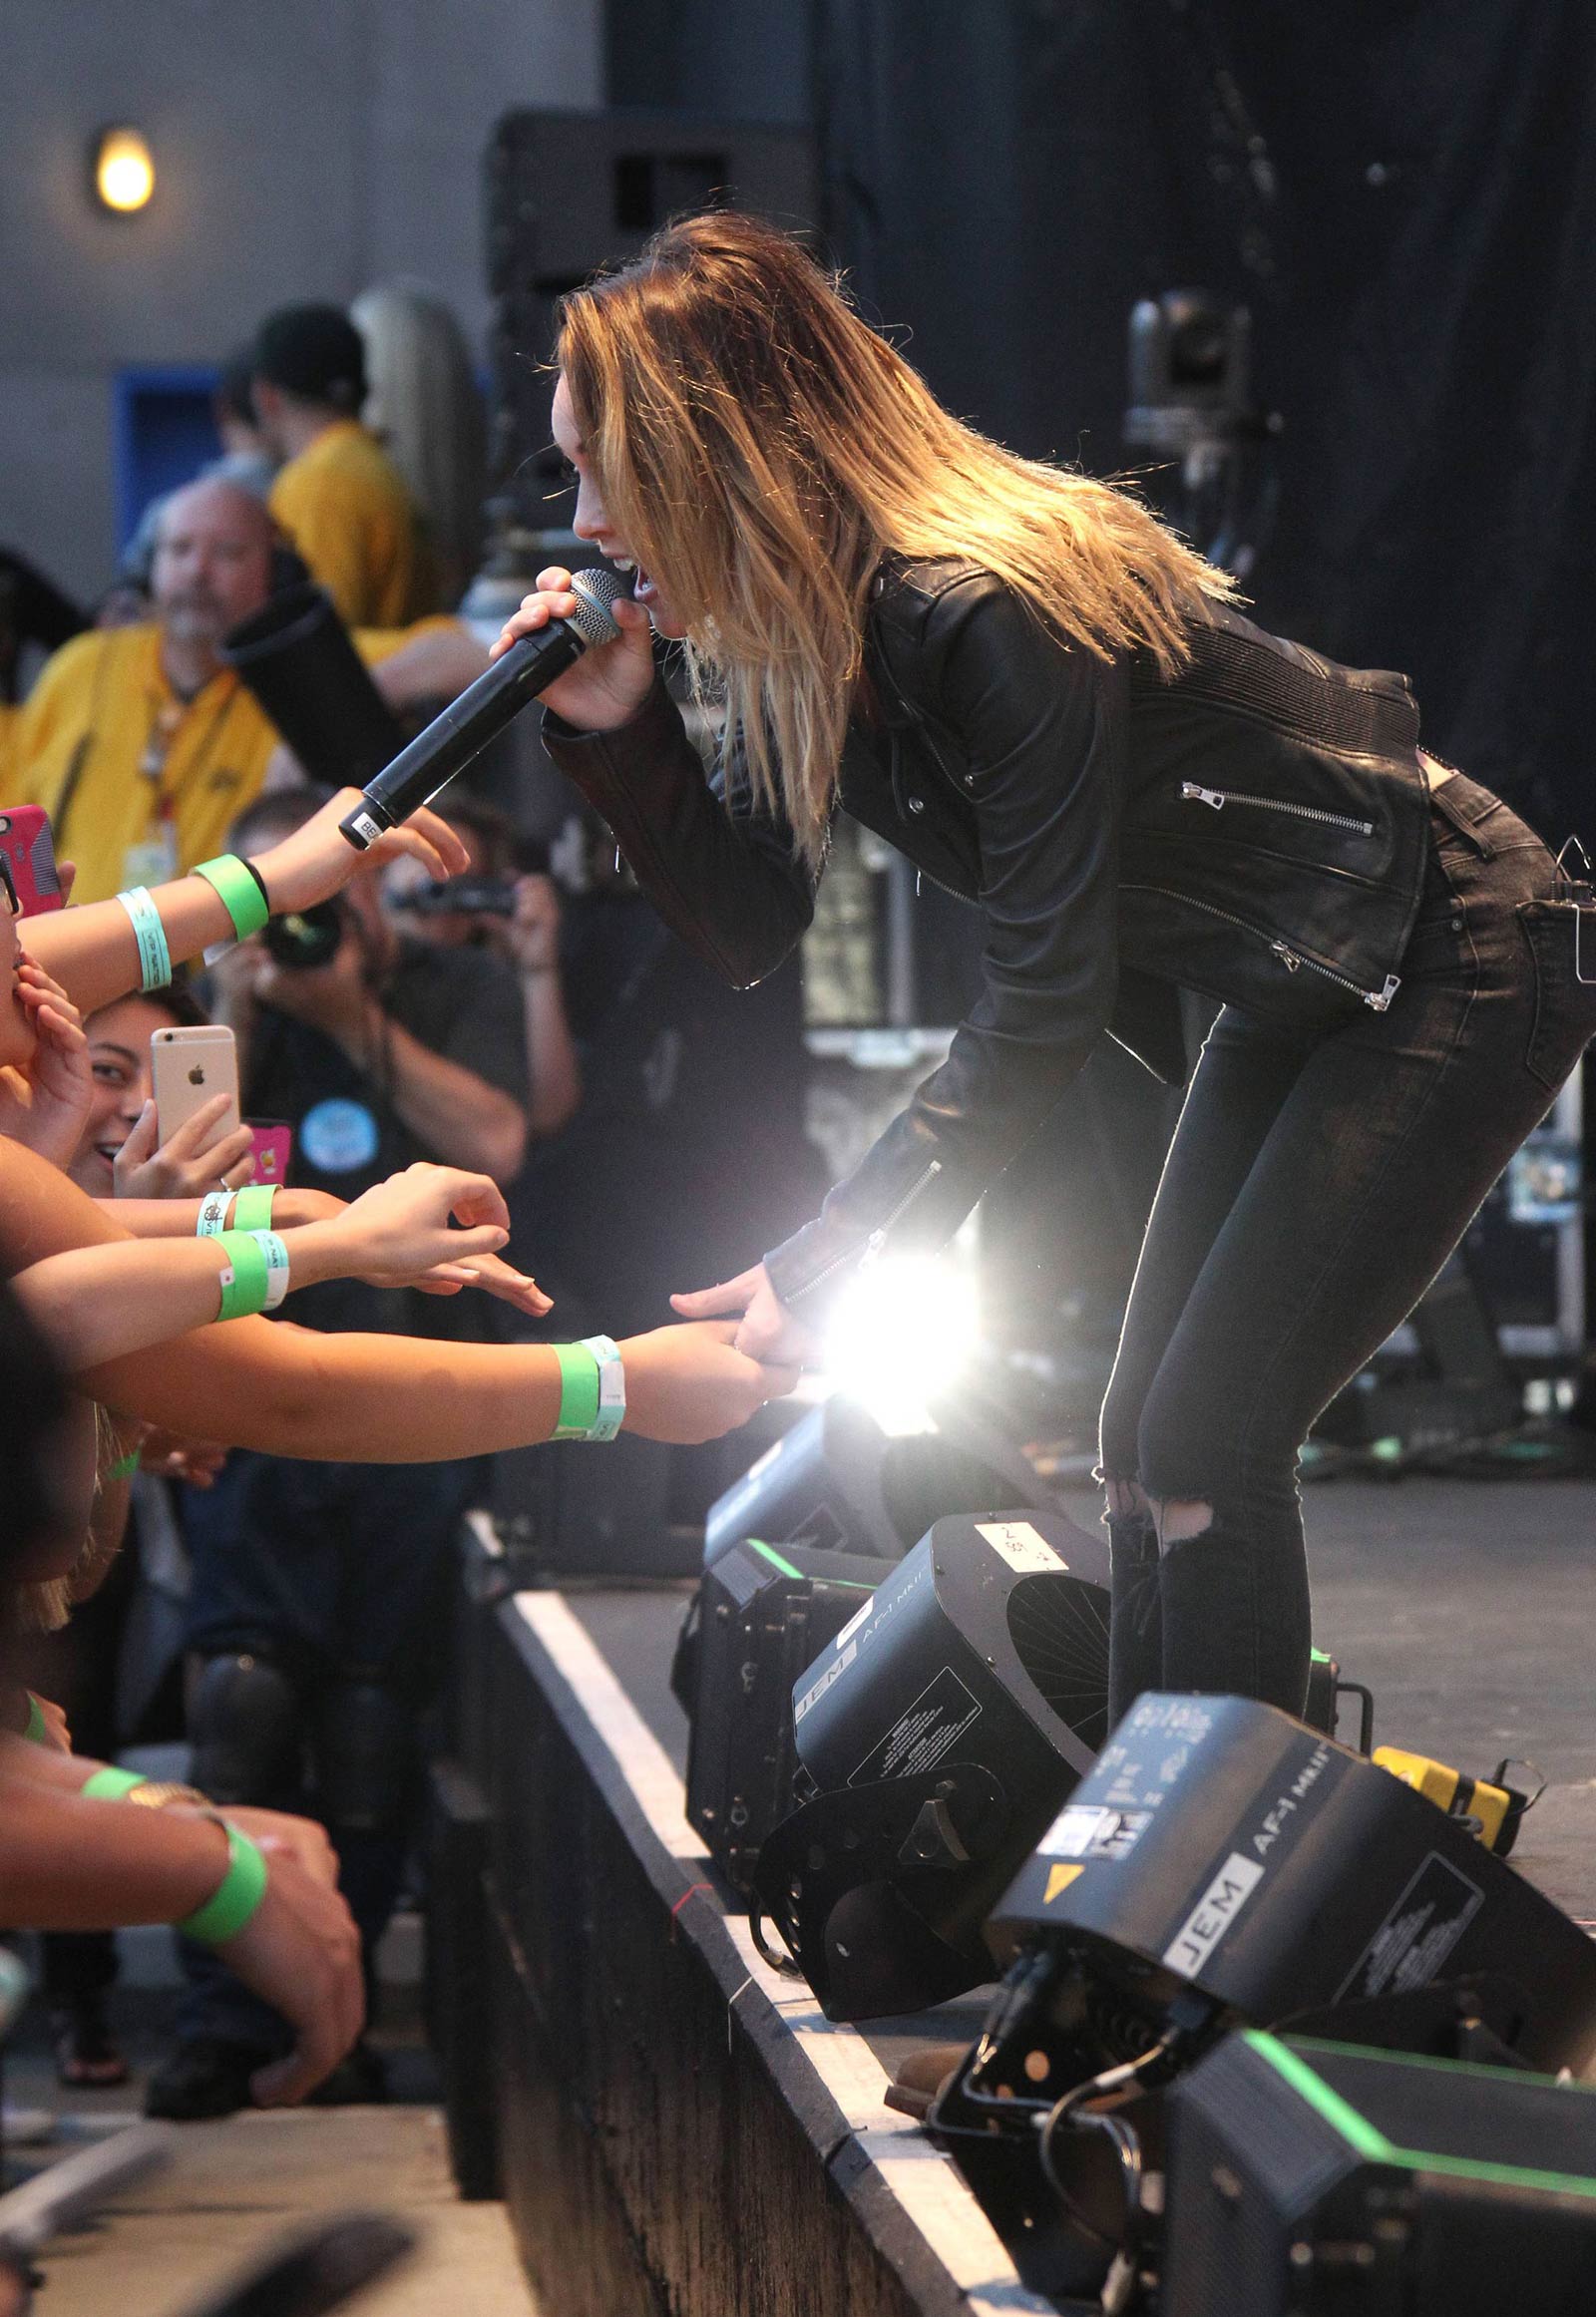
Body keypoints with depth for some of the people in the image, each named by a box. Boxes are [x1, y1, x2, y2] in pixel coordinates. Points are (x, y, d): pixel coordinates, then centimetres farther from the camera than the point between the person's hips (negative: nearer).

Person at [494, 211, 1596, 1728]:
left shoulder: (991, 613, -31)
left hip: (1452, 964, -9)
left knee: (1202, 1444, -14)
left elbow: (1041, 1006, -28)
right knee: (1145, 1439, 9)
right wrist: (612, 730, -12)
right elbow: (747, 931, 3)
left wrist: (828, 1269, -27)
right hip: (1297, 996, 10)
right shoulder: (797, 635, -4)